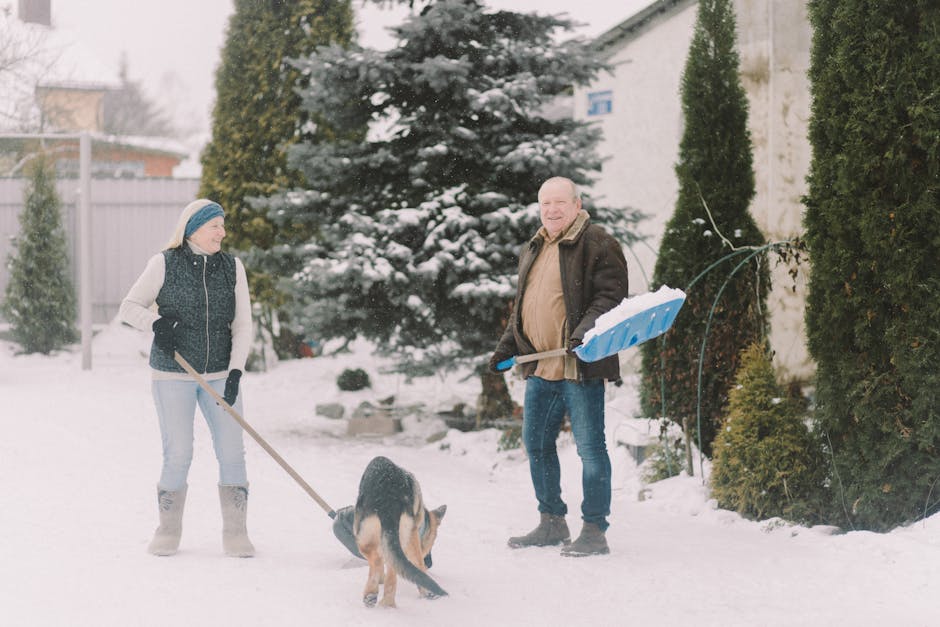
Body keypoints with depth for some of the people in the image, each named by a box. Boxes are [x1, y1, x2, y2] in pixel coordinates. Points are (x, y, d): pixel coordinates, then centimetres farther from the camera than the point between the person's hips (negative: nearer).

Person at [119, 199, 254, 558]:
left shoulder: (232, 268, 2)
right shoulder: (164, 265, -5)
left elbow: (242, 326, 0)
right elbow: (129, 308, -2)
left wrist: (235, 371, -13)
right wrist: (155, 322, -23)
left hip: (220, 375, 3)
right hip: (172, 375, -2)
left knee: (232, 452, -5)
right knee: (177, 456, -6)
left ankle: (235, 533, 2)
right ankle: (168, 532, 10)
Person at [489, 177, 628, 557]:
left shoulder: (597, 245, -6)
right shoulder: (532, 250, 19)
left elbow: (611, 296, -13)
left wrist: (586, 330, -26)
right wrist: (508, 345, 21)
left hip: (580, 368, -8)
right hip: (539, 368, 8)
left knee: (590, 447, -4)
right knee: (536, 443, 13)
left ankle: (595, 531, 2)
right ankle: (551, 524, 25)